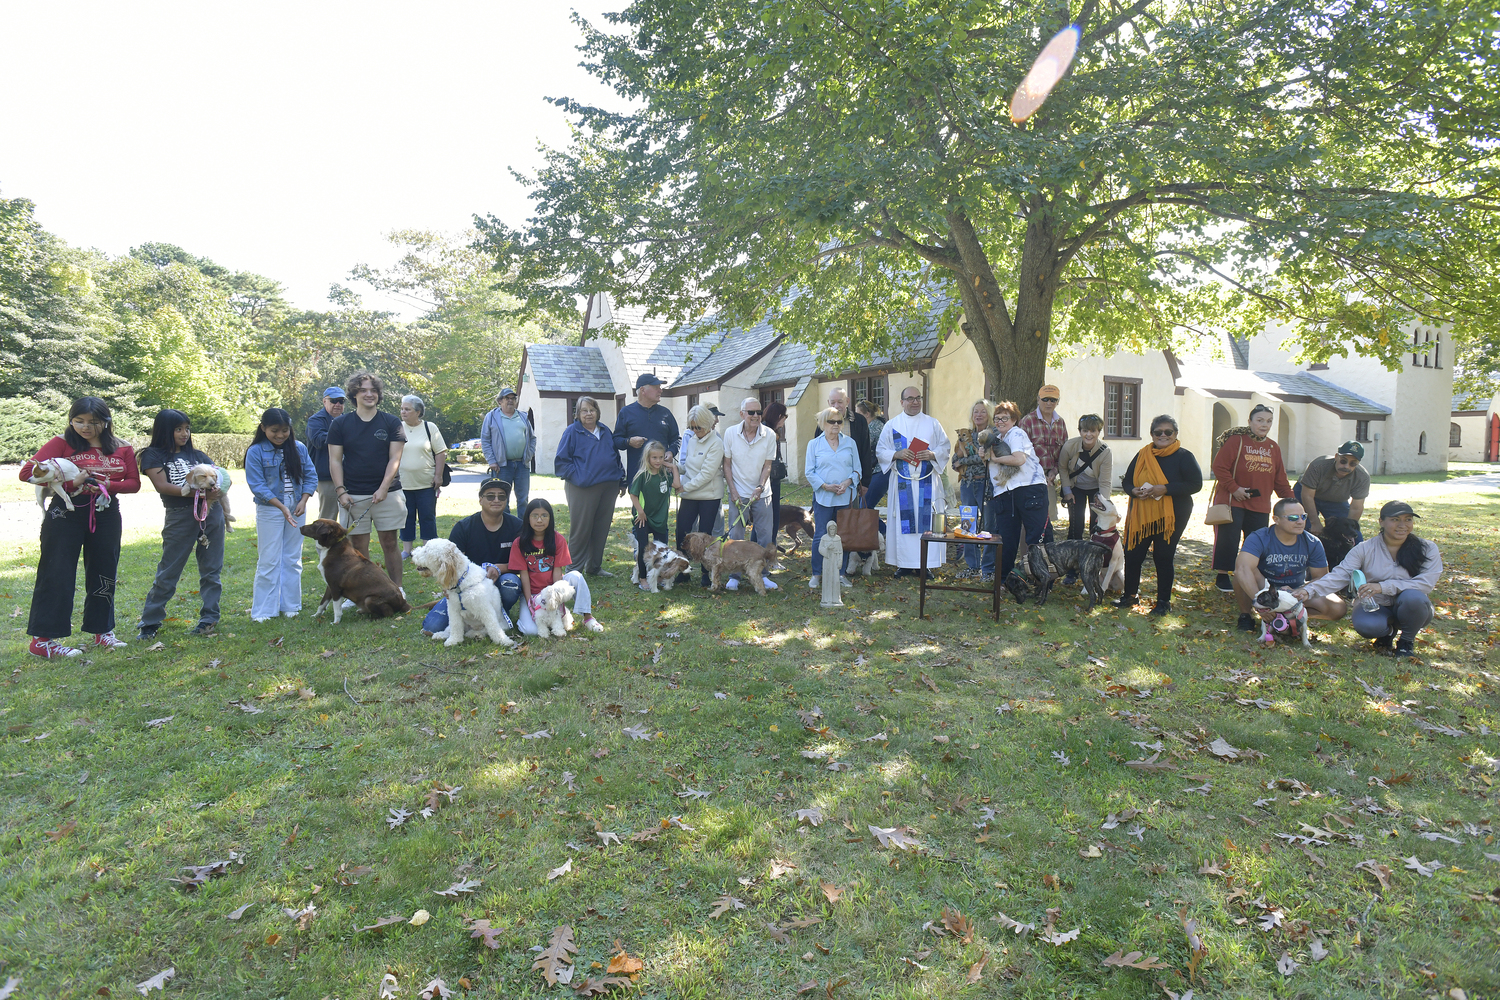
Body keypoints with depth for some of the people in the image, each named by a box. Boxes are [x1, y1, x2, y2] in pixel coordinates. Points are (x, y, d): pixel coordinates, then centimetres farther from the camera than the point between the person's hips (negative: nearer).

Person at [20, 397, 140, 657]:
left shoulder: (122, 448, 7)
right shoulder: (62, 443, -2)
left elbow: (134, 483, 6)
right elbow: (27, 472, -10)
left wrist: (108, 485, -14)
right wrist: (70, 481, -20)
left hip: (106, 515, 3)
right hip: (66, 513, -3)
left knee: (103, 573, 10)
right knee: (56, 574, -3)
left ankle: (102, 630, 24)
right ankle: (42, 639, 2)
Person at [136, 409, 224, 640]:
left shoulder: (197, 455, 16)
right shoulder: (154, 455, 5)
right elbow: (162, 485, -9)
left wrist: (211, 496, -13)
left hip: (211, 513, 4)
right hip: (179, 516, -4)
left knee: (211, 569, 5)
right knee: (168, 571, 0)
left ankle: (209, 618, 13)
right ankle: (149, 622, 11)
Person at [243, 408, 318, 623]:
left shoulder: (299, 448, 2)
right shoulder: (256, 451, -7)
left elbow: (310, 475, 4)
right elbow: (257, 485, -10)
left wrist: (303, 500, -10)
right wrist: (281, 506, -18)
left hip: (297, 509, 3)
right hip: (269, 510, -3)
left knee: (293, 559, 9)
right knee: (269, 561, 0)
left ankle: (290, 605, 19)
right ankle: (263, 610, 8)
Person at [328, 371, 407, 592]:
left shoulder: (391, 423, 4)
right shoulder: (340, 424, 6)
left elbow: (394, 459, -1)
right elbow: (335, 460, 4)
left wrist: (383, 488, -12)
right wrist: (341, 491, -7)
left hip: (387, 493, -1)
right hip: (353, 495, 1)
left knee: (389, 542, 3)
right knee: (358, 545, 4)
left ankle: (397, 590, 11)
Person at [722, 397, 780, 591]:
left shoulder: (769, 436, -5)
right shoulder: (730, 433, -6)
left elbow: (767, 466, -1)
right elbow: (727, 464, 0)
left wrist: (760, 487, -15)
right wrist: (733, 491, -7)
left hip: (761, 493, 1)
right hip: (738, 493, -1)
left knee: (765, 535, 3)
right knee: (735, 535, 0)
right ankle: (734, 576, 12)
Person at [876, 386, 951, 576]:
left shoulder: (932, 424, 10)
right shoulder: (892, 424, 8)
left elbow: (945, 447, 8)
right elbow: (880, 451, 5)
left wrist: (933, 454, -12)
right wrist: (897, 454, -13)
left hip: (927, 482, 1)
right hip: (902, 482, 0)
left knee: (926, 520, -2)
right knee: (903, 521, -1)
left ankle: (925, 563, 5)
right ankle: (904, 563, 6)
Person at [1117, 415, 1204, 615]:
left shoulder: (1184, 456, -4)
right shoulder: (1142, 455, 8)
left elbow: (1196, 484, -12)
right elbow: (1127, 481, 12)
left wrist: (1165, 489, -22)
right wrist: (1135, 491, -12)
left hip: (1171, 517, -4)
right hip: (1141, 515, 4)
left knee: (1164, 557, 4)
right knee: (1132, 554, 5)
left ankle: (1163, 601, 17)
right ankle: (1129, 595, 22)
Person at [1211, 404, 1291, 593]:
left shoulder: (1274, 448, 13)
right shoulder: (1236, 440, -6)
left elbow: (1280, 479, 16)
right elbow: (1219, 466, -12)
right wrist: (1234, 488, -17)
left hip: (1260, 506, 6)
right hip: (1232, 501, -6)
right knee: (1228, 540, -4)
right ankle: (1222, 577, 7)